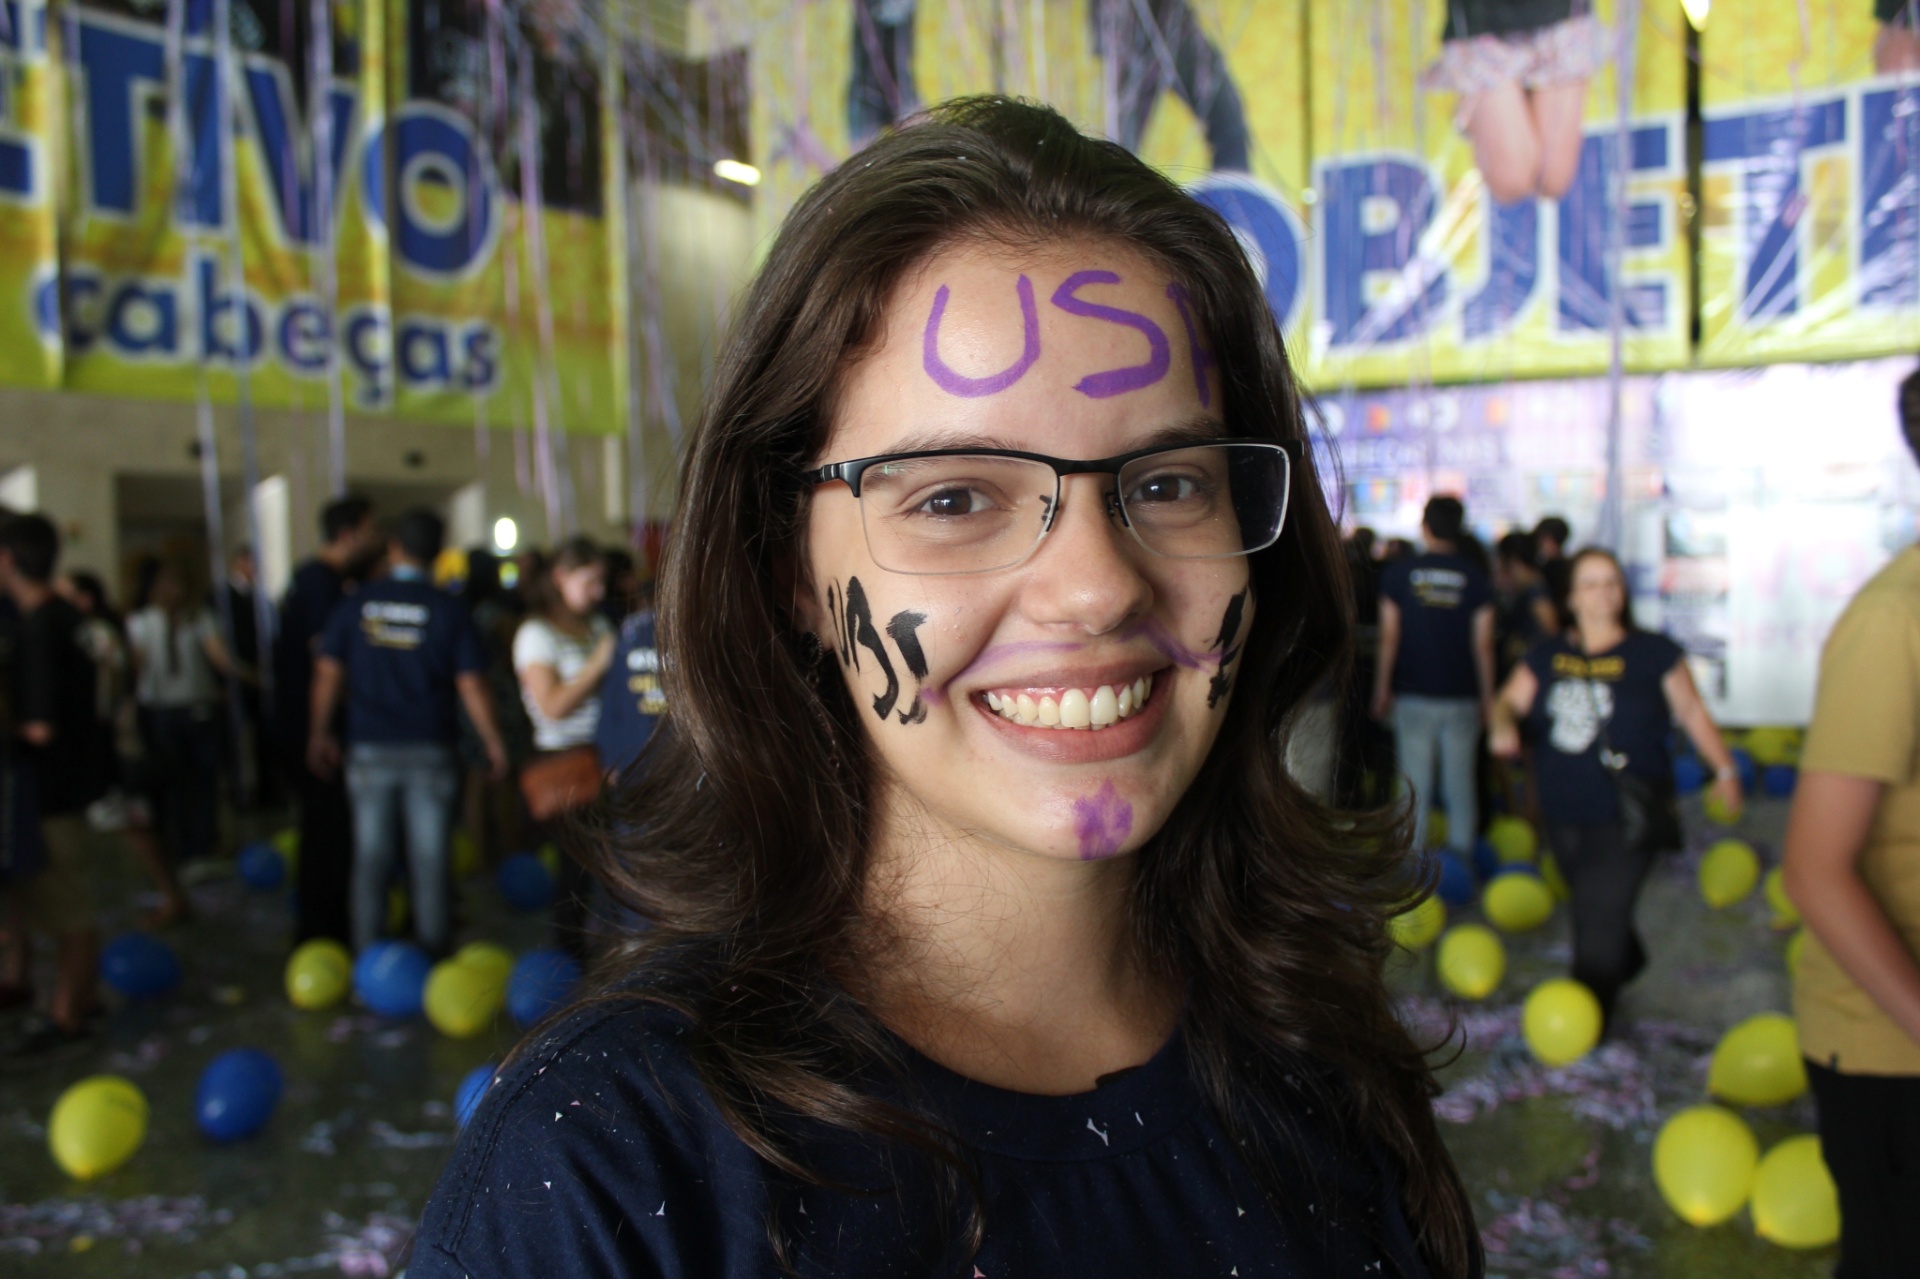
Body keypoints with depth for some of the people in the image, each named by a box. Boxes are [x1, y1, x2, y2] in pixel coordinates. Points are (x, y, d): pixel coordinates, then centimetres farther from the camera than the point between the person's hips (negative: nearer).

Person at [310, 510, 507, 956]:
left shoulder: (356, 604, 0)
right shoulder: (448, 609, -5)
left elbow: (327, 674, 2)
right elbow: (471, 686, -5)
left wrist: (320, 734, 14)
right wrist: (493, 742, 6)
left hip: (370, 749, 2)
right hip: (431, 751, -1)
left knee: (371, 859, 9)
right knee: (430, 860, 5)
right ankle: (432, 953, 11)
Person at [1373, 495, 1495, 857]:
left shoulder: (1398, 573, -1)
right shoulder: (1474, 578, 0)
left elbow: (1389, 638, 0)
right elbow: (1483, 644, 1)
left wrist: (1382, 690, 7)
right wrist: (1487, 696, 9)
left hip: (1413, 695, -1)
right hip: (1462, 697, 1)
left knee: (1415, 786, 4)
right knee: (1461, 785, 7)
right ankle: (1461, 860, 11)